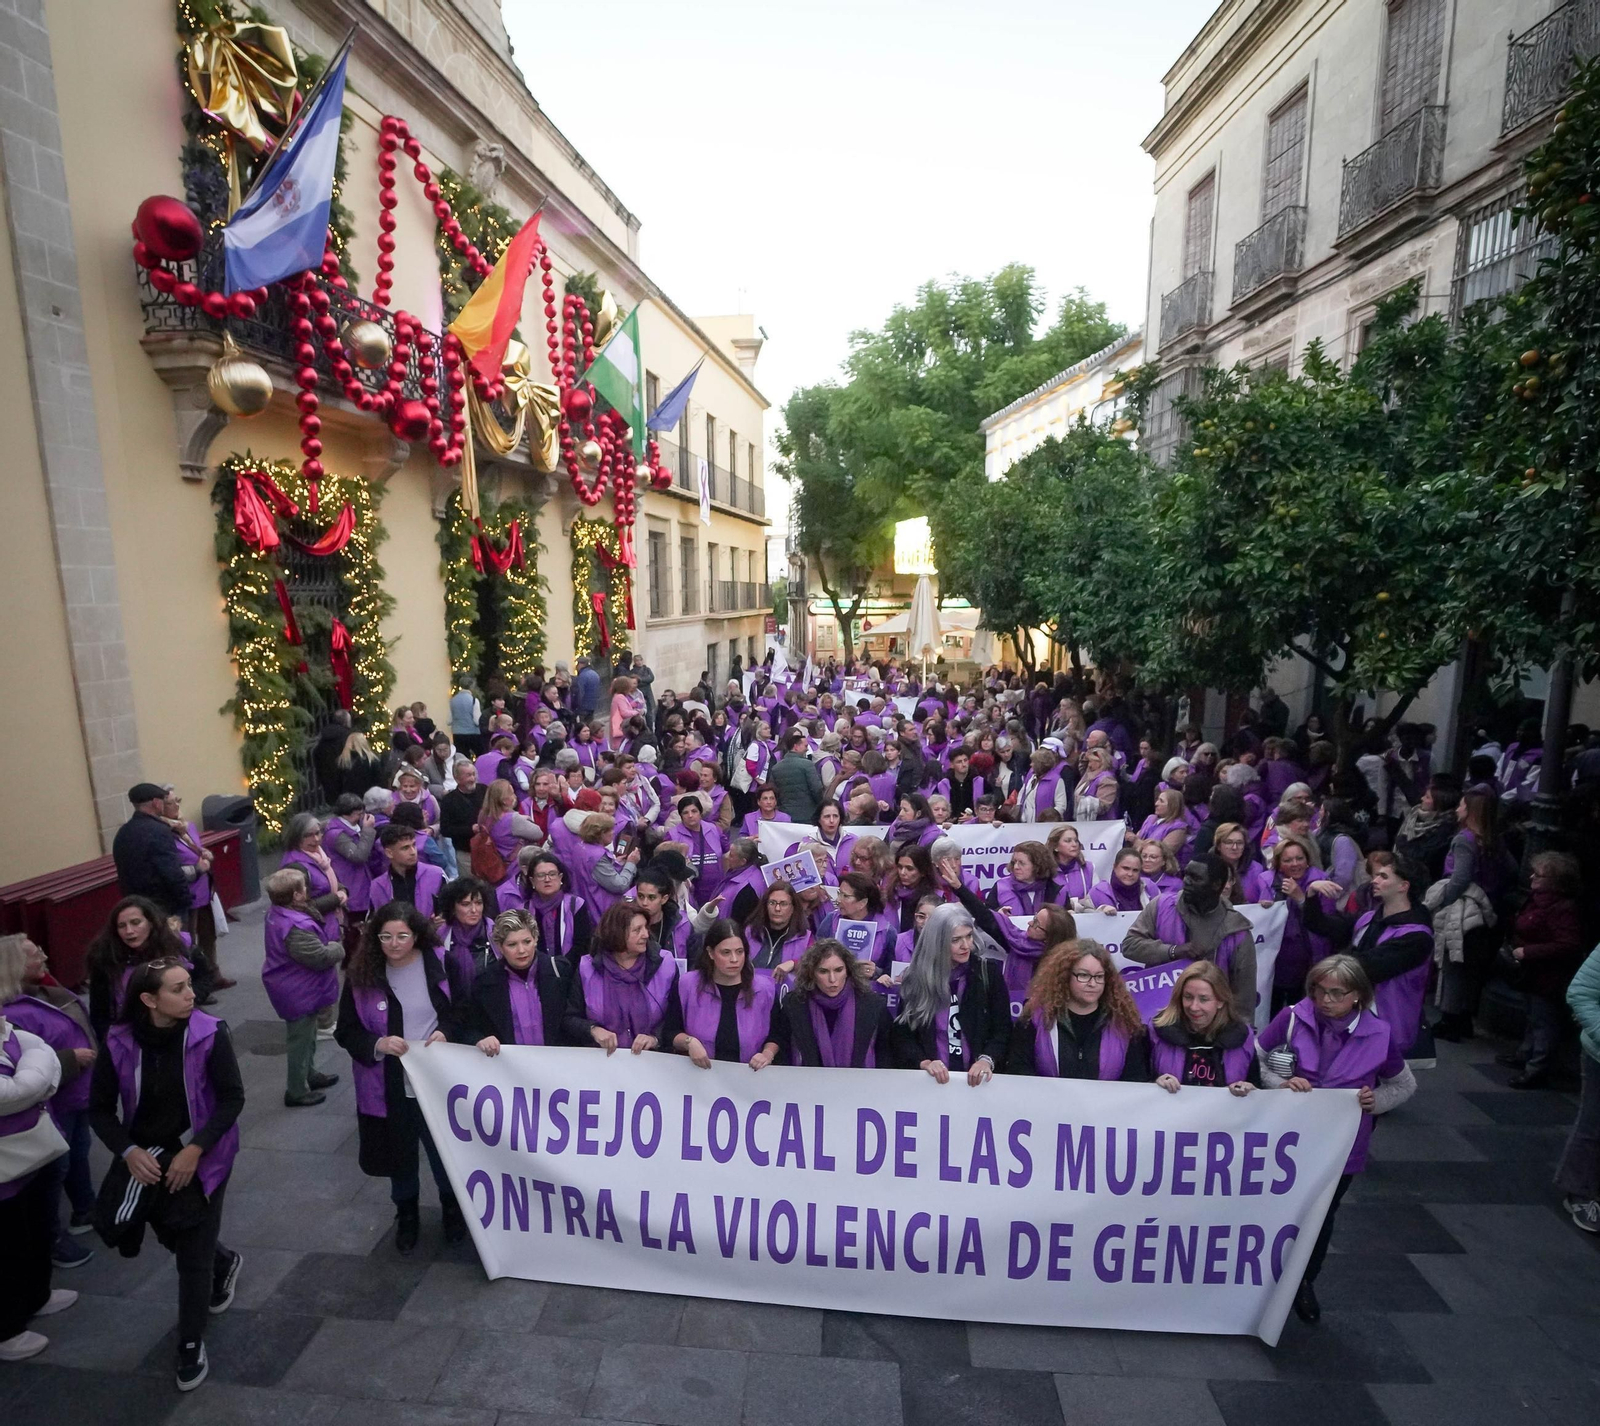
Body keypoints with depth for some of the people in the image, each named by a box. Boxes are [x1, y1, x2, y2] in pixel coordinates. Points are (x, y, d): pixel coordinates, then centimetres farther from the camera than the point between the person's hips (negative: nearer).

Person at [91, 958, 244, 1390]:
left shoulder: (209, 1034, -21)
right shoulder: (119, 1042, -14)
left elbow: (232, 1098, -16)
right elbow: (99, 1109, -3)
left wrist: (194, 1150, -21)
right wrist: (129, 1152, -15)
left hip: (199, 1156, -3)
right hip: (145, 1157, 3)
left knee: (194, 1253, 4)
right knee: (171, 1238, 20)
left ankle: (191, 1344, 28)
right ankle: (224, 1262, 53)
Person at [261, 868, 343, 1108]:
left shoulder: (277, 914, -1)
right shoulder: (297, 927, -34)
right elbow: (321, 957, -29)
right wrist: (341, 946, -12)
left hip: (294, 989, 10)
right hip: (299, 994, -10)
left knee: (306, 1036, 26)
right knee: (301, 1040, 6)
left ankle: (310, 1075, 43)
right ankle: (296, 1092, 21)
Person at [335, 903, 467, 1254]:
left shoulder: (439, 964, -11)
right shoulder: (361, 974, -11)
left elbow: (462, 1009, -1)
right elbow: (345, 1030, -3)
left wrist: (445, 1031, -19)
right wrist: (377, 1044, -21)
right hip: (388, 1086, 1)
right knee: (400, 1155, 20)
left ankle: (452, 1206, 44)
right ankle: (406, 1216, 48)